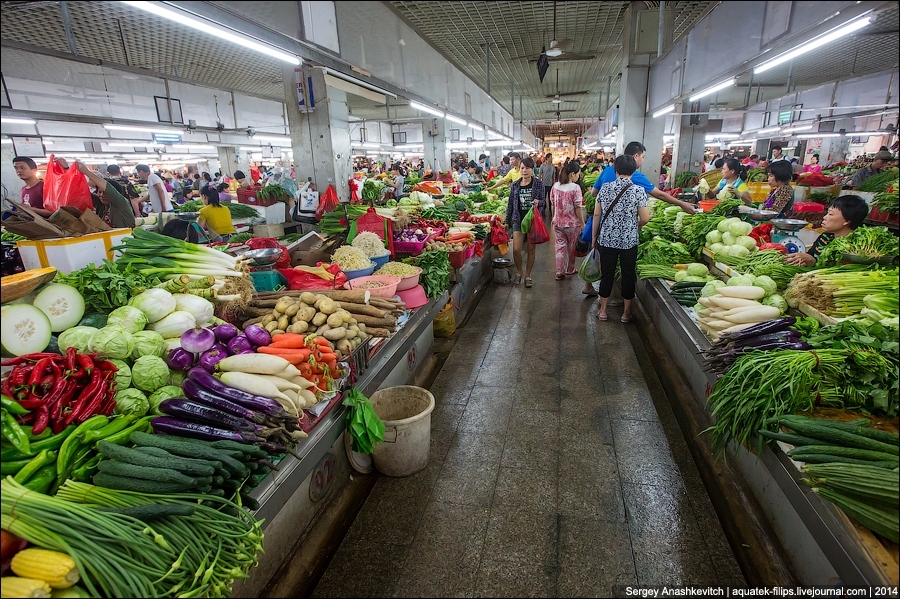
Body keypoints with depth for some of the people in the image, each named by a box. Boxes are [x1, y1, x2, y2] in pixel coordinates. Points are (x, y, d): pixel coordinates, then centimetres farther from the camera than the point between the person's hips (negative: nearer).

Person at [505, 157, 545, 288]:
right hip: (518, 220, 1)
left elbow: (543, 201, 3)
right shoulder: (515, 185, 3)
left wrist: (538, 202, -21)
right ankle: (519, 271, 19)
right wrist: (507, 221, 10)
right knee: (516, 249, -7)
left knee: (531, 249, 6)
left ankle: (528, 275, 21)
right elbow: (510, 204, 9)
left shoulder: (538, 184, -1)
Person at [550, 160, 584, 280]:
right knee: (571, 247, 15)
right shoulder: (575, 187, -18)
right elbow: (578, 208, -15)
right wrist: (582, 223, -6)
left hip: (557, 222, 4)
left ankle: (559, 273, 11)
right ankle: (570, 270, 31)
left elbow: (553, 204, 6)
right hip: (572, 224, -4)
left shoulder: (555, 186, -2)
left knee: (560, 247, 11)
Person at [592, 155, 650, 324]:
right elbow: (645, 219, -9)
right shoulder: (638, 190, -9)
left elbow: (596, 214, 0)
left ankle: (603, 310, 21)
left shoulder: (605, 188, -3)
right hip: (629, 240, -2)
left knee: (607, 274, 12)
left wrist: (594, 236, 11)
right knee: (628, 275, 12)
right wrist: (635, 226, 13)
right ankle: (626, 312, 22)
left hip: (606, 239, 2)